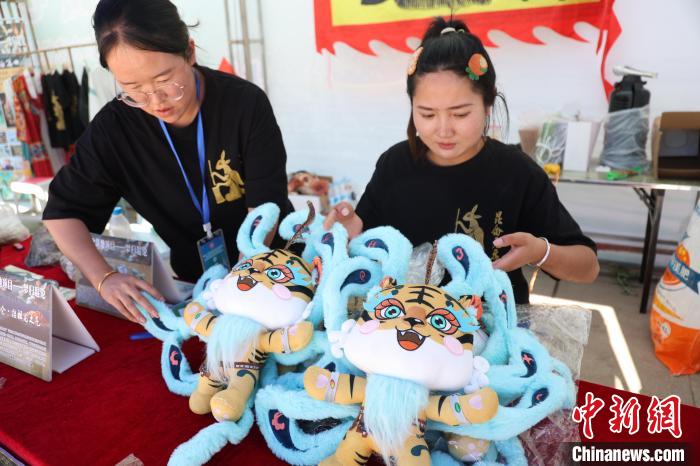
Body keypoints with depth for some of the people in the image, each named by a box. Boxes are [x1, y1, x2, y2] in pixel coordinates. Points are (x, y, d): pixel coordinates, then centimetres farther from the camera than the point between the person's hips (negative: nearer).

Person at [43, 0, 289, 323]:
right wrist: (104, 278, -21)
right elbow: (63, 210, -3)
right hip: (194, 283, 2)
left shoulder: (246, 103, -18)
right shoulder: (115, 126, -11)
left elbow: (266, 206, -17)